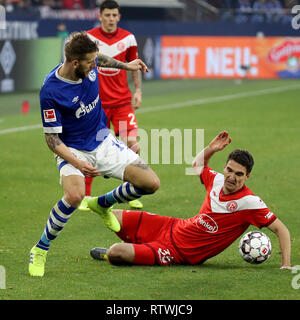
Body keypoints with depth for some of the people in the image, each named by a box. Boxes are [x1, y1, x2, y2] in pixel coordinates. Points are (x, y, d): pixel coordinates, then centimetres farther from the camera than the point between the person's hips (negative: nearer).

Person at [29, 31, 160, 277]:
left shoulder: (89, 66, -10)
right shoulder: (50, 92, -26)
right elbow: (52, 138, -21)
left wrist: (125, 65, 31)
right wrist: (77, 163, -34)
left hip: (103, 142, 6)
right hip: (73, 150, -6)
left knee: (151, 183, -6)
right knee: (74, 195, -36)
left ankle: (102, 204, 23)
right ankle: (40, 250, -13)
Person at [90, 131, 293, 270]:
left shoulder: (249, 202, -22)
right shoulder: (217, 180, -2)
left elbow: (281, 229, -18)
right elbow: (197, 165, 21)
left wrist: (286, 265, -26)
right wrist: (211, 149, 2)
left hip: (181, 253, -7)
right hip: (175, 228, 7)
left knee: (115, 253, -19)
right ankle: (137, 249, 34)